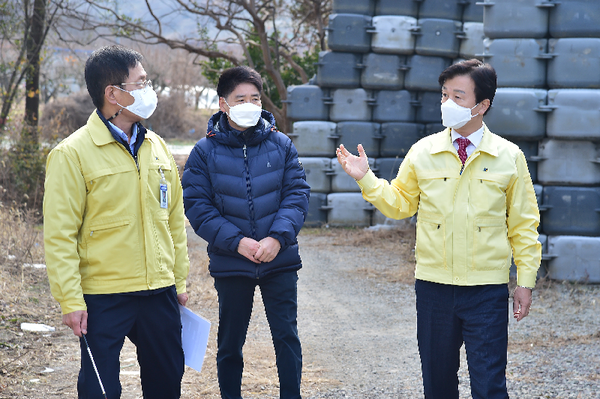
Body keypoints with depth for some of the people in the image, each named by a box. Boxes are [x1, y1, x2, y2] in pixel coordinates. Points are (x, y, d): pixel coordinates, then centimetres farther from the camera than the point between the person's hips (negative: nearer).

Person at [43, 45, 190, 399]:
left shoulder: (157, 148, 10)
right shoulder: (73, 153, -9)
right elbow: (59, 235, -11)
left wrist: (180, 280, 14)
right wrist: (71, 301, -15)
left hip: (160, 292, 6)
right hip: (103, 299, -6)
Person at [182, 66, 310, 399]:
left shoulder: (281, 145, 2)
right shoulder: (205, 152, -2)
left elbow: (297, 194, -2)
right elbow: (196, 206, -7)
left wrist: (277, 237, -17)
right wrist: (237, 242, -17)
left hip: (280, 260, 1)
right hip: (230, 264, 0)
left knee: (286, 335, 2)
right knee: (230, 343, 11)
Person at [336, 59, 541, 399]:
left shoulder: (509, 157, 0)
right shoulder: (423, 153, 3)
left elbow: (523, 225, 4)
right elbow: (400, 204, 13)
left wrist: (526, 281, 2)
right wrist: (366, 179, 0)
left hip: (488, 290, -2)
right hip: (434, 285, 2)